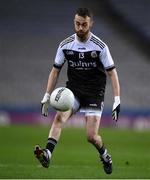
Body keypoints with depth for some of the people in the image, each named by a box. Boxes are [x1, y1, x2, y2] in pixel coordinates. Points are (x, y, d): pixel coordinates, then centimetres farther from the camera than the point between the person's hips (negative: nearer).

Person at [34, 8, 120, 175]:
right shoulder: (65, 45, -1)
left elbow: (112, 73, -6)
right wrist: (46, 97, 1)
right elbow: (55, 71, 7)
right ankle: (47, 154, -40)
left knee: (91, 136, -8)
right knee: (59, 117, -26)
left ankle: (104, 155, 24)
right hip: (73, 90, 2)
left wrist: (117, 100, -14)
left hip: (94, 93, -2)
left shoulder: (100, 46, -10)